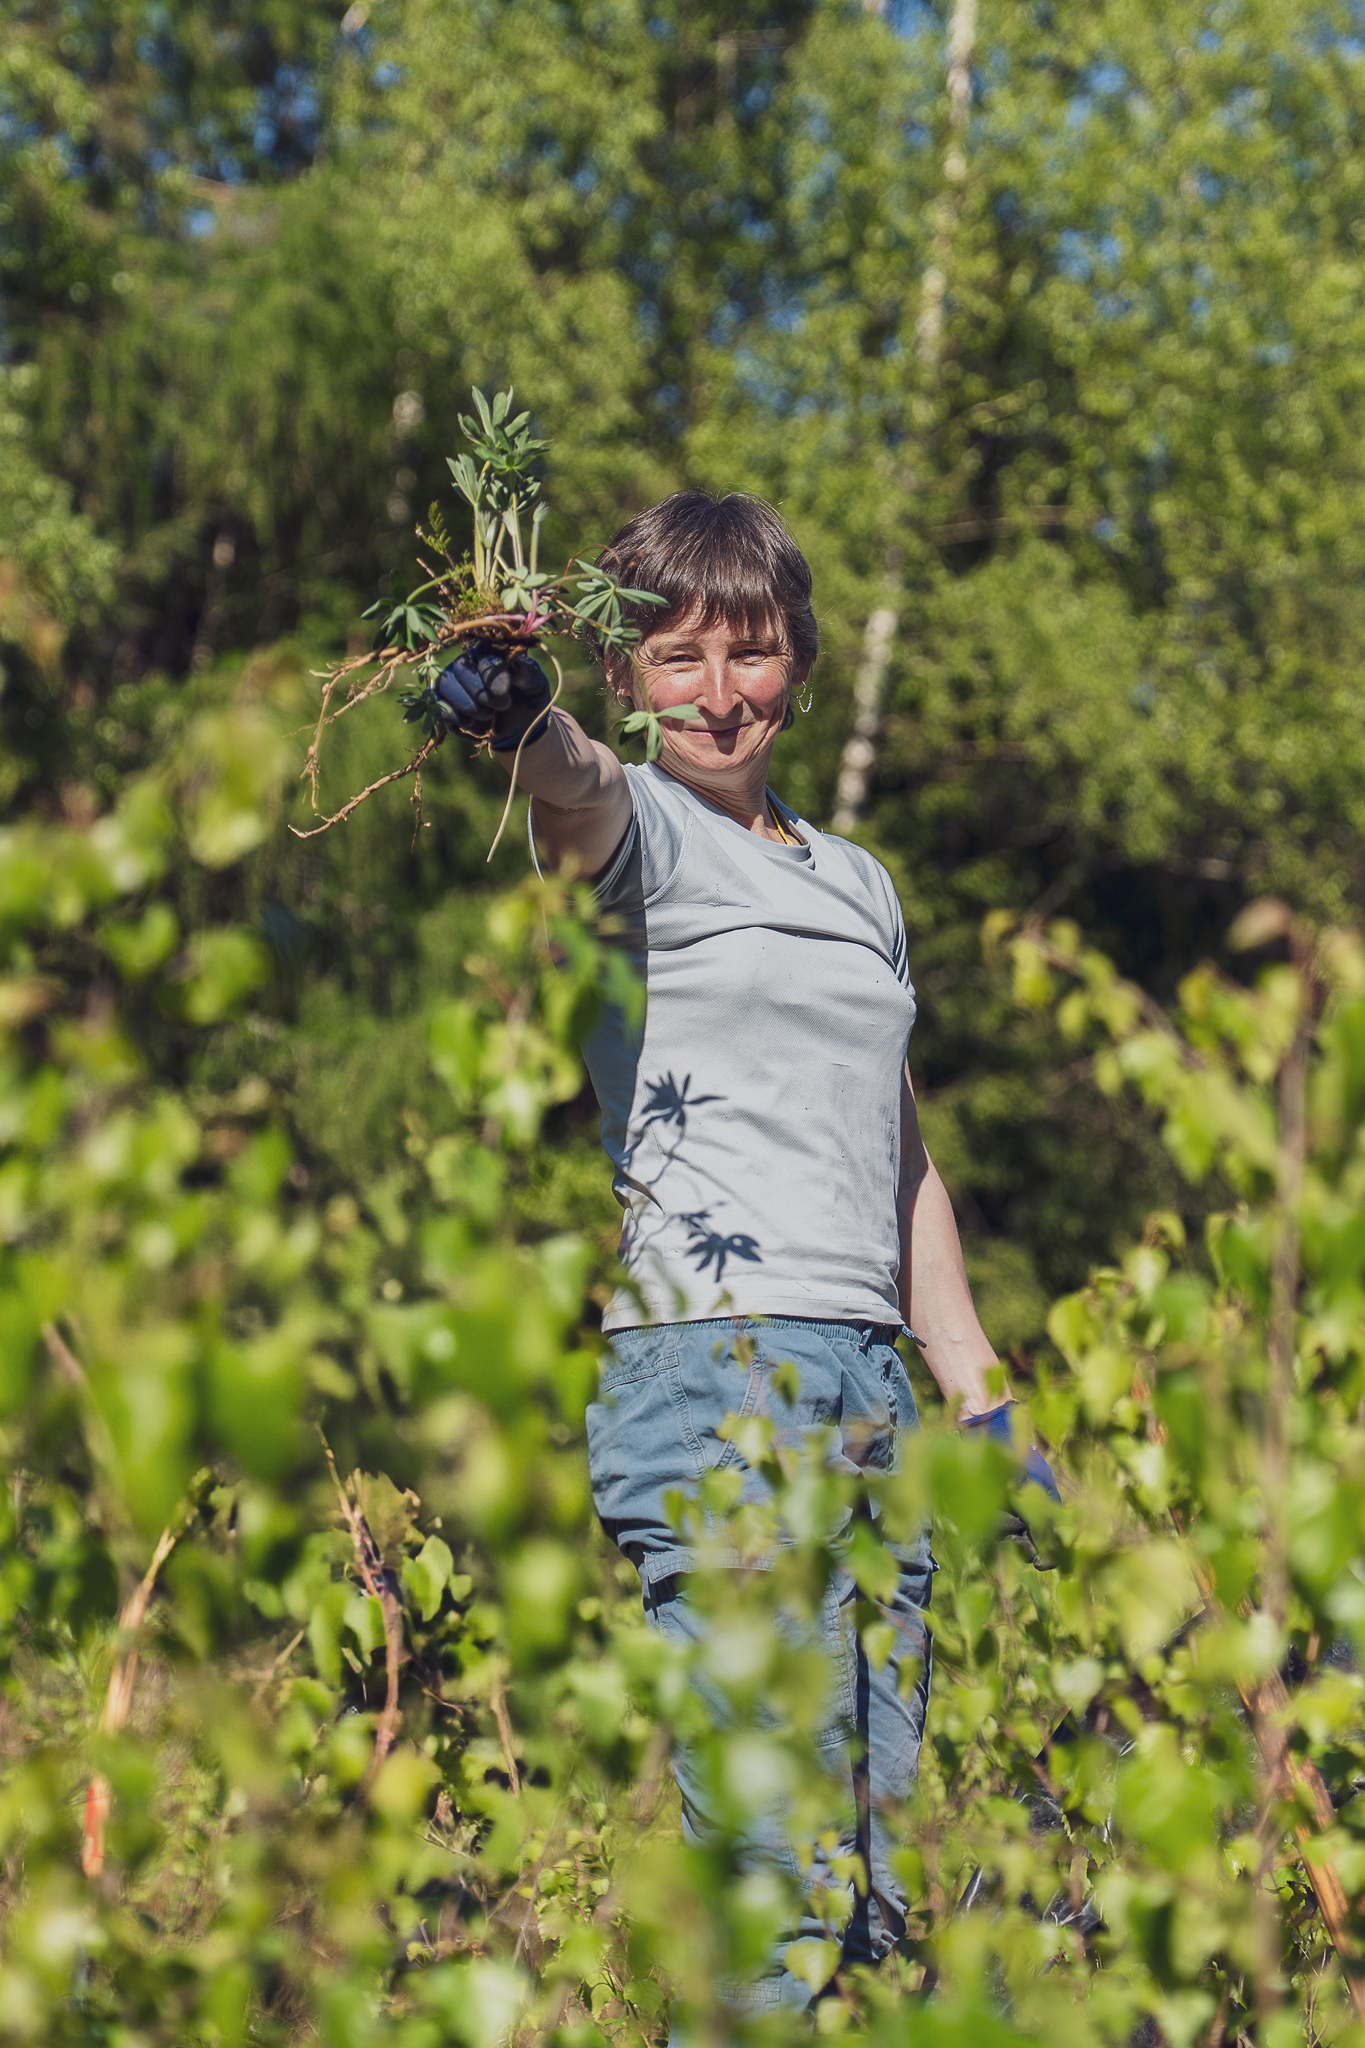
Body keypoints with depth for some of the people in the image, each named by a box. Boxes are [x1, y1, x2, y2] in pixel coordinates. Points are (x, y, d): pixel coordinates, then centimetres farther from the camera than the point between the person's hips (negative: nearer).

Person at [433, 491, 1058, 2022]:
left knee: (913, 1852, 7)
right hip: (707, 1370, -7)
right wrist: (519, 720, -47)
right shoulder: (638, 834, 2)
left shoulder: (858, 882, 22)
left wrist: (982, 1404, 19)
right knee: (775, 1871, -13)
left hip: (874, 1392, 7)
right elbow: (580, 796, -24)